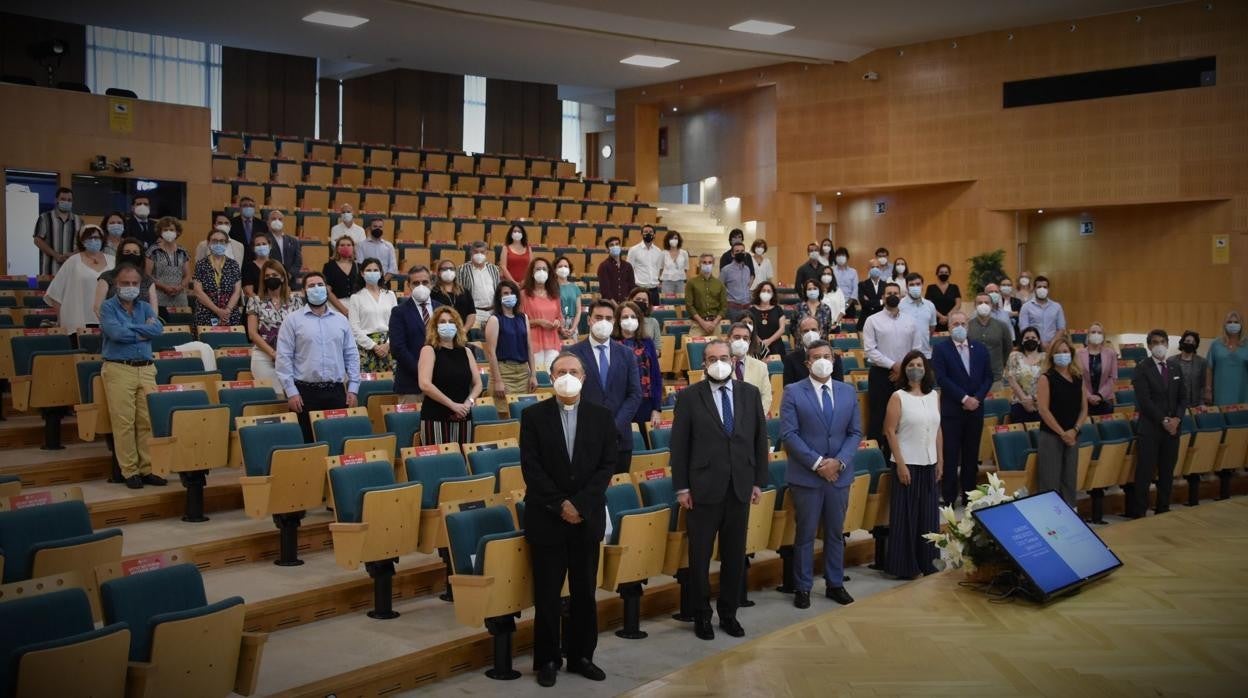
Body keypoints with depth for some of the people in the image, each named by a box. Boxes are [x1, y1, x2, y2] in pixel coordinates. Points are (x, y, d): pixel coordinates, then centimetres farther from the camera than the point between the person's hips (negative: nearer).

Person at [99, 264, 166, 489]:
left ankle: (148, 468, 6)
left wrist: (129, 330, -9)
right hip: (119, 369, -4)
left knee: (148, 420, -1)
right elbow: (116, 332, -14)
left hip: (146, 369, 4)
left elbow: (158, 329, -4)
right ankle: (129, 471, 2)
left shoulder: (145, 307, 16)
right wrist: (144, 331, -2)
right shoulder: (108, 307, 4)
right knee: (124, 422, -5)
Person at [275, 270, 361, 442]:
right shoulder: (293, 320, 0)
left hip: (336, 392, 3)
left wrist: (353, 388, 4)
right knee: (307, 442, 1)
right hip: (305, 392, -3)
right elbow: (283, 358, -3)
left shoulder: (341, 320, 10)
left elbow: (351, 356, 11)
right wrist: (291, 391, -9)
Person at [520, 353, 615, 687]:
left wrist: (580, 504, -11)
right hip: (547, 519, -2)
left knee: (585, 592, 9)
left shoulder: (601, 415, 4)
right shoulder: (533, 415, -1)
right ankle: (547, 660, 15)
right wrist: (560, 505, -13)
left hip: (588, 518, 2)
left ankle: (581, 656, 22)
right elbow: (531, 468, -6)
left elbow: (607, 465, -1)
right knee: (547, 595, 3)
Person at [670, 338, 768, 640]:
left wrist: (759, 481, 5)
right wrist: (681, 487, -6)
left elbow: (760, 439, 9)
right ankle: (701, 616, 20)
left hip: (740, 488, 3)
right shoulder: (689, 396, -3)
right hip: (703, 489, -3)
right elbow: (679, 445, -3)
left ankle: (729, 614, 25)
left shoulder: (750, 393, 6)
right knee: (700, 556, 6)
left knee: (735, 556, 10)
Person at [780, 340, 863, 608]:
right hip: (806, 476, -3)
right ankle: (803, 588, 15)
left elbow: (855, 433, 5)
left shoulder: (848, 392, 7)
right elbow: (788, 434, -11)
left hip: (839, 474, 3)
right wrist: (817, 463, -16)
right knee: (805, 534, 5)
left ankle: (835, 584, 25)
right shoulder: (793, 392, -5)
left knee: (835, 533, 13)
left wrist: (839, 461, -10)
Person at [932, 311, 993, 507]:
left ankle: (969, 496, 17)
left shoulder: (980, 349, 10)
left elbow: (988, 377, 7)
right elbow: (942, 378, -11)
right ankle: (949, 498, 5)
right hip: (951, 410, -4)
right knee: (950, 456, -1)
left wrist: (977, 398, -8)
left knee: (971, 456, 9)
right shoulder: (941, 349, -3)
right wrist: (964, 398, -15)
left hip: (975, 409, 4)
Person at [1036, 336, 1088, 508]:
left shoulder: (1078, 379, 11)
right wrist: (1062, 433, -13)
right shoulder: (1046, 378, -5)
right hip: (1050, 437, -5)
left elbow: (1084, 409, 9)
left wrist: (1074, 430, -6)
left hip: (1072, 437, 5)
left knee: (1070, 480, 8)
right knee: (1050, 482, -5)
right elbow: (1043, 410, -12)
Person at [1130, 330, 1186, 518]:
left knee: (1167, 473, 9)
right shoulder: (1142, 369, -6)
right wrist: (1164, 421, -15)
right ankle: (1138, 514, 0)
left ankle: (1163, 511, 18)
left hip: (1172, 428, 5)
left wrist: (1177, 419, -5)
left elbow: (1182, 398, 12)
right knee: (1145, 474, -5)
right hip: (1150, 429, -5)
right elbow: (1144, 400, -13)